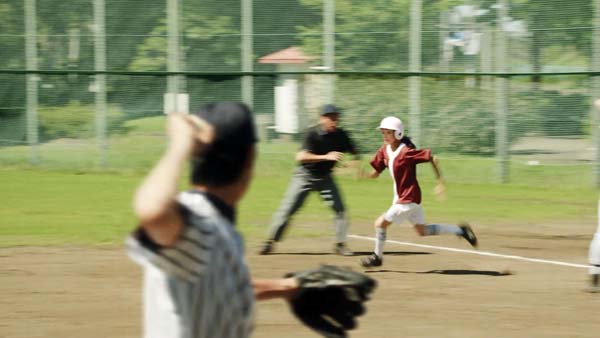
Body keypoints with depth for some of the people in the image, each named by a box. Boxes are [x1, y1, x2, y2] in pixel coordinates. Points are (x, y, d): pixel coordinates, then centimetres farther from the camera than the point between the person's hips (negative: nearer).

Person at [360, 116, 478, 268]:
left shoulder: (406, 152, -22)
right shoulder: (384, 150, 1)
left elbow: (432, 158, -20)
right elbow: (375, 173, 7)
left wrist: (440, 182, -18)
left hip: (408, 199, -9)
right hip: (400, 197, 9)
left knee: (380, 223, -5)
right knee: (423, 231, 19)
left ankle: (377, 257, 15)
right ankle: (460, 230, 26)